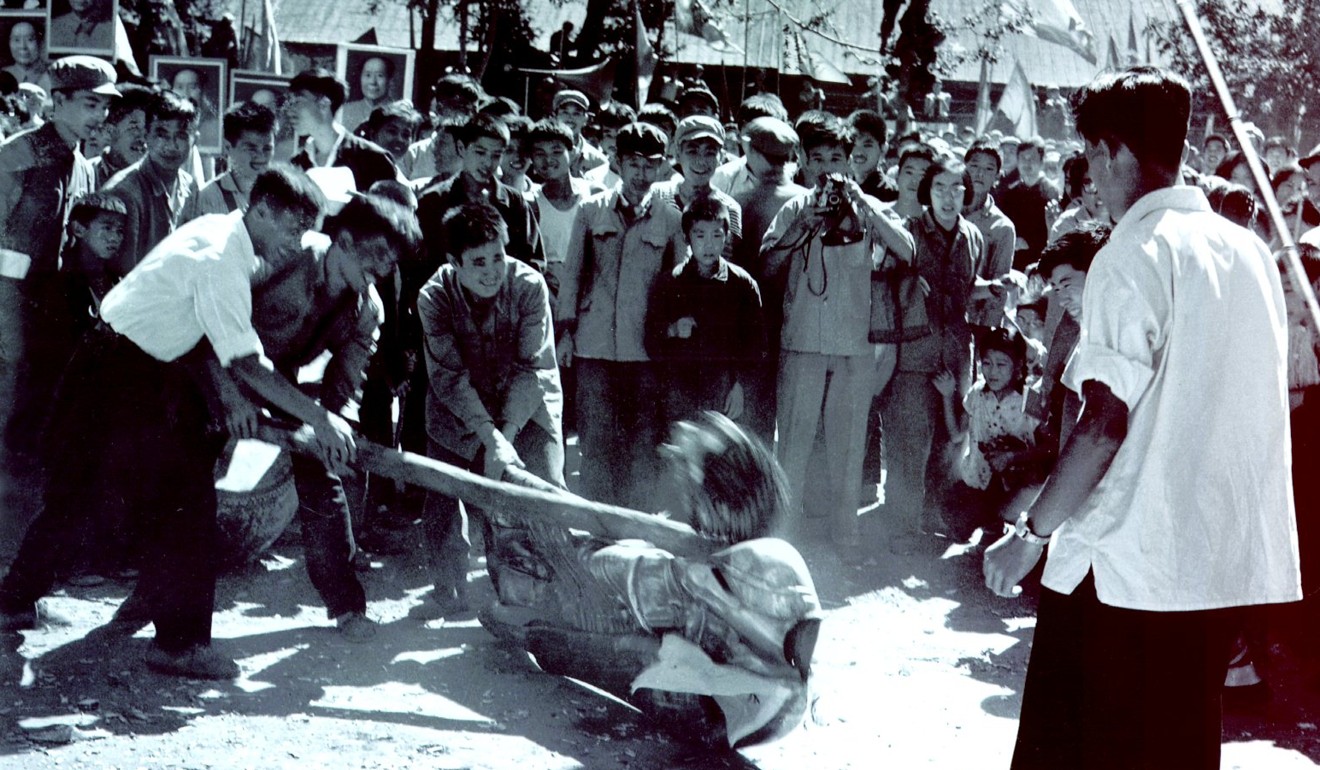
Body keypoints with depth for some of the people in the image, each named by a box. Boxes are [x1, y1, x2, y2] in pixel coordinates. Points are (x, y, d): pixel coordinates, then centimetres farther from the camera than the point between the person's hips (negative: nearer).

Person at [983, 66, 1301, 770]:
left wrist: (1029, 534, -10)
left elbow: (1104, 425, -18)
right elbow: (1263, 403, 16)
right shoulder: (1251, 251, 10)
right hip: (1233, 560, 7)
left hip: (1129, 563, -7)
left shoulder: (1133, 256, -12)